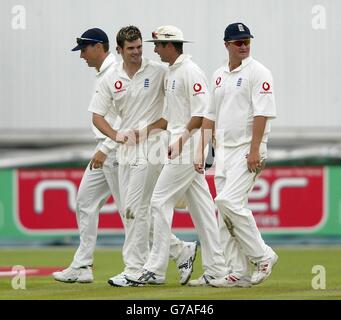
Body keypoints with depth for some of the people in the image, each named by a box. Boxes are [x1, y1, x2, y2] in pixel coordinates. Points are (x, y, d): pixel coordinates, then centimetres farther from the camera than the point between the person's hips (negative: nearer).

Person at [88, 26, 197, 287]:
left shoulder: (159, 72, -4)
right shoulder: (111, 80, 8)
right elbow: (97, 115, 9)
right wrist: (115, 135, -9)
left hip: (150, 148, -6)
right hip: (126, 149, 6)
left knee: (136, 209, -10)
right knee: (131, 211, 7)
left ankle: (135, 269, -5)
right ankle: (181, 251, 17)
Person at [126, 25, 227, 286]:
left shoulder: (190, 71, -13)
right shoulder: (172, 73, 18)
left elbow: (201, 113, -19)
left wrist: (181, 141, -22)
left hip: (188, 146, -10)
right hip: (183, 149, 10)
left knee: (161, 202, -9)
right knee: (200, 207, 8)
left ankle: (155, 270, -7)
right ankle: (216, 269, 8)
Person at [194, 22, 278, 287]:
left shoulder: (258, 72, -7)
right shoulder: (219, 76, 15)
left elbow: (262, 114, -14)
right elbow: (210, 116, 18)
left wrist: (254, 151, -21)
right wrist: (201, 150, 10)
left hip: (247, 150, -7)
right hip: (223, 151, 8)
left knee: (230, 201, -20)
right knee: (226, 210, 3)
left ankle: (263, 256, -6)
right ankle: (239, 273, 6)